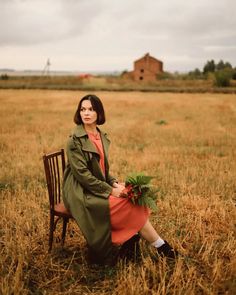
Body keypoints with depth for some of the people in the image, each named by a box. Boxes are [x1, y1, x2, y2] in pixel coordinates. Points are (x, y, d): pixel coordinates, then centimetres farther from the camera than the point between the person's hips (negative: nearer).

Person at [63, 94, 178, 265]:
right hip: (82, 194, -7)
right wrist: (110, 190, -19)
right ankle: (160, 246, -3)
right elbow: (82, 174, -19)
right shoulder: (75, 140, -15)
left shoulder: (102, 137, 8)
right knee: (129, 204, -16)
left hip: (99, 188, 7)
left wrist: (114, 183, -4)